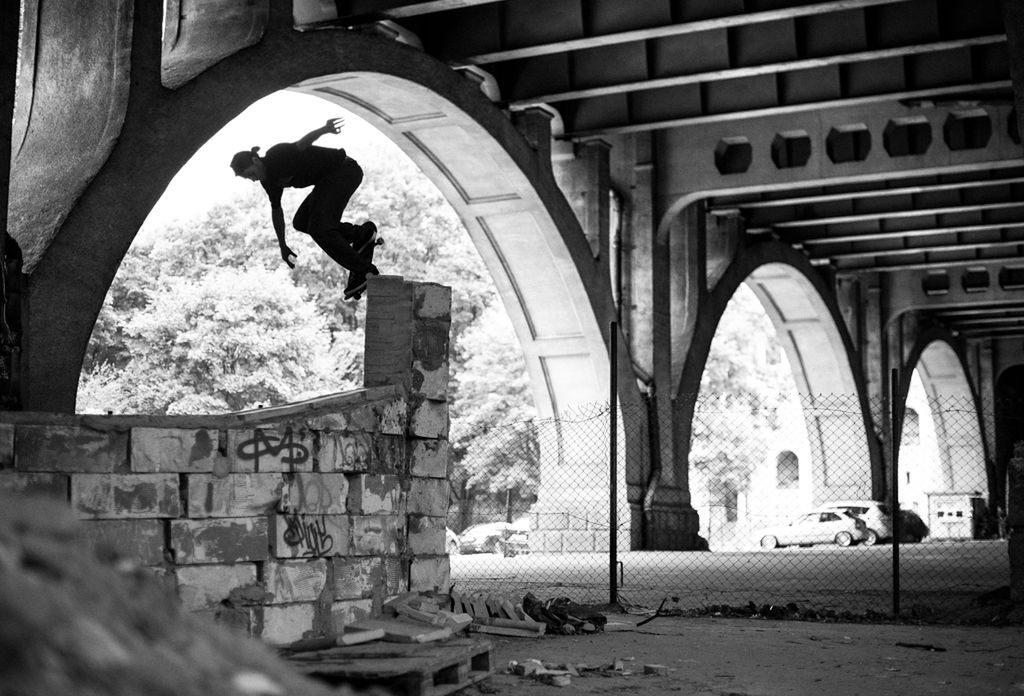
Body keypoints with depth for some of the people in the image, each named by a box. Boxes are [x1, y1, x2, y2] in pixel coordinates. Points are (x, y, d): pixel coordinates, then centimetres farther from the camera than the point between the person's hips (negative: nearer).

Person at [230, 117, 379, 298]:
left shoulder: (277, 156, -21)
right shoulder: (268, 179, 5)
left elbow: (302, 144, -39)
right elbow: (276, 210, 17)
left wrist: (324, 130, -60)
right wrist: (283, 246, 20)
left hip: (344, 169, -10)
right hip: (329, 178, 10)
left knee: (319, 228, -17)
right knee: (301, 222, 7)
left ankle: (366, 273, -16)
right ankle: (360, 234, 2)